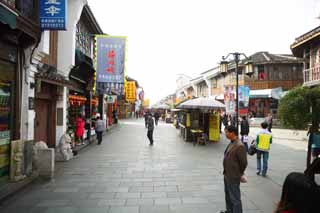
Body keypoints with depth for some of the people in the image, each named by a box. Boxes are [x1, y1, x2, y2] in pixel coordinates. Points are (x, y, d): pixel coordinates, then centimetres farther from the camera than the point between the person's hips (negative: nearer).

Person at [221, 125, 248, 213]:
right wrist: (226, 172, 12)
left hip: (233, 178, -9)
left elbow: (244, 163, -18)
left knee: (235, 198, 5)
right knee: (228, 196, 25)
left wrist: (240, 174, -3)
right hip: (227, 175, 9)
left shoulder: (240, 146, -24)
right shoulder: (231, 143, 4)